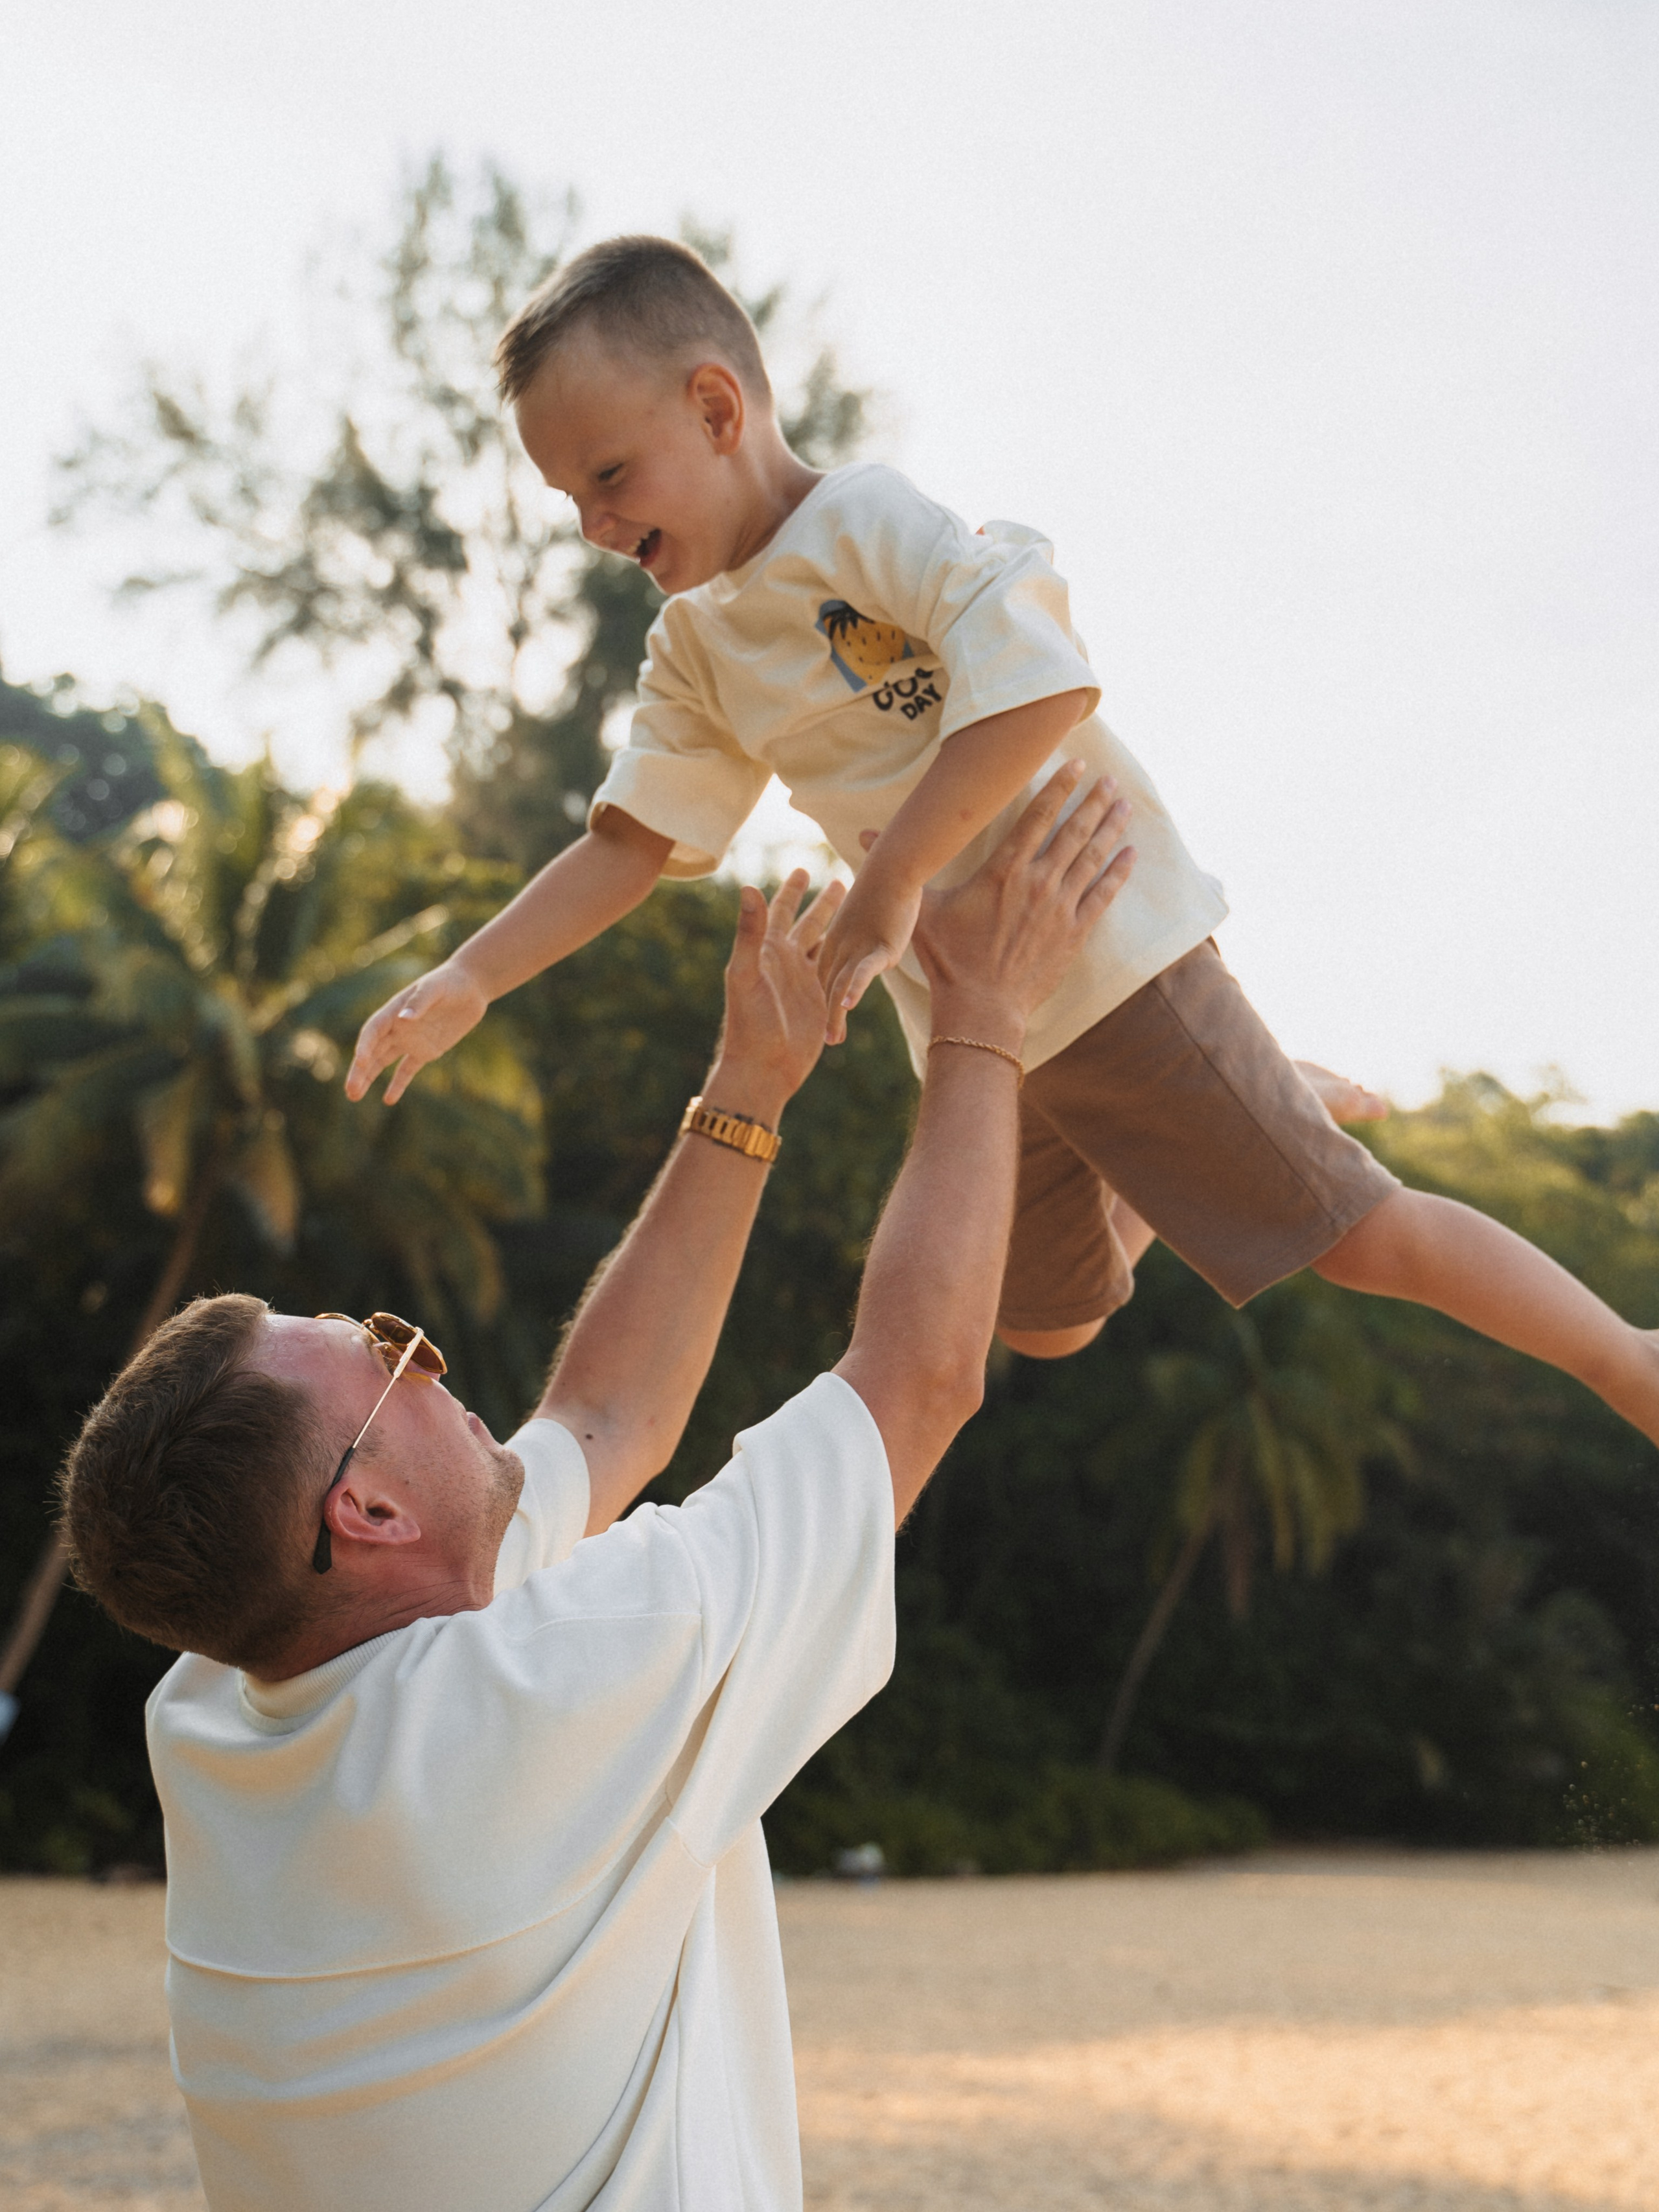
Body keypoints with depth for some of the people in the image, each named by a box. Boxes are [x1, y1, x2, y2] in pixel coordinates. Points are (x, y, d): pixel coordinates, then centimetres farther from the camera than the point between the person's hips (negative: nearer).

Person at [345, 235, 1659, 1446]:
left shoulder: (870, 526, -19)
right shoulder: (696, 652, 6)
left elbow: (1047, 686, -33)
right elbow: (632, 840, 9)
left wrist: (886, 888, -35)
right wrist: (469, 981, -4)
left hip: (1101, 944, -8)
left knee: (1351, 1230, -6)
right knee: (1045, 1324, 19)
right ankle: (1251, 1104, 38)